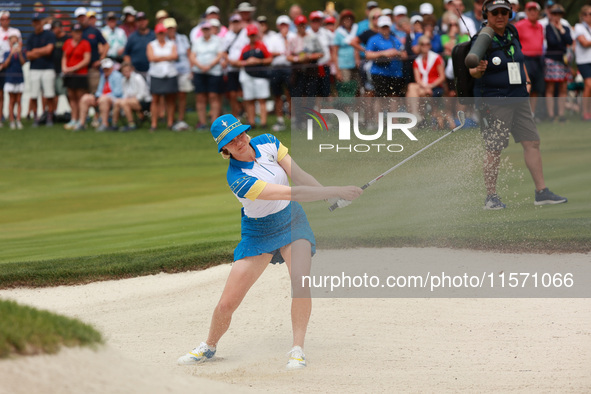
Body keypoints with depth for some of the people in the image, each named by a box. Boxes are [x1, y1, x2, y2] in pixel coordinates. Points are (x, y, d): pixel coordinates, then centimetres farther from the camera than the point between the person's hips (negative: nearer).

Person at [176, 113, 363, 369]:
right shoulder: (237, 178, -29)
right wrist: (334, 191, -34)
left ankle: (297, 350, -19)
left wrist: (333, 194, -21)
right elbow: (291, 193, -32)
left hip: (292, 222, 3)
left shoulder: (268, 143, -12)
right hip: (258, 232, -3)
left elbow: (298, 175, -10)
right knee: (227, 303, -3)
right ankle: (209, 346, 26)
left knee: (299, 279, -26)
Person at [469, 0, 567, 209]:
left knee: (532, 142, 3)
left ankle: (541, 192, 7)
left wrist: (525, 79, 15)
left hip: (519, 98, 7)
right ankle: (490, 197, 5)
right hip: (494, 101, -7)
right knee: (493, 150, -5)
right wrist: (478, 70, -43)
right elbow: (473, 71, -22)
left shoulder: (512, 36, 10)